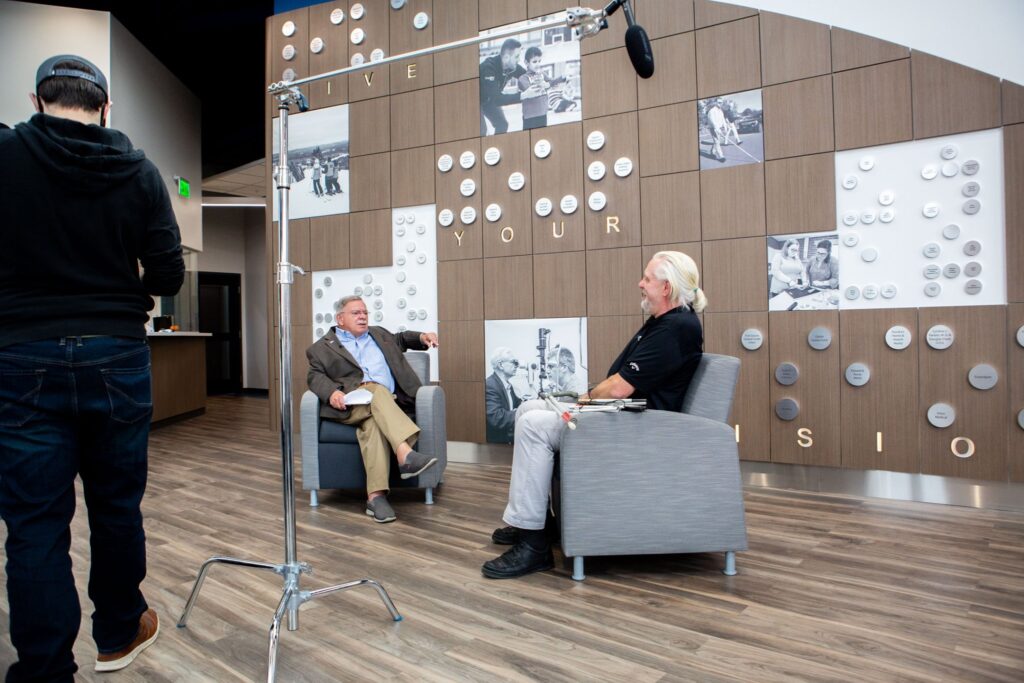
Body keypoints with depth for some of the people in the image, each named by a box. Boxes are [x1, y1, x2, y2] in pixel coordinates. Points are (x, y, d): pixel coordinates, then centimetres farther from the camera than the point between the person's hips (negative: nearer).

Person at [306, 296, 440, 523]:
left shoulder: (378, 334, 30)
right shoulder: (322, 347, 17)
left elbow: (400, 339, 41)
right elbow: (315, 376, 4)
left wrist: (421, 337, 18)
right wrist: (332, 392, -18)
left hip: (386, 402, 3)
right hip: (350, 404, -3)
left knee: (372, 423, -33)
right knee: (376, 390, -36)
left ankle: (376, 496, -44)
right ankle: (406, 453, -51)